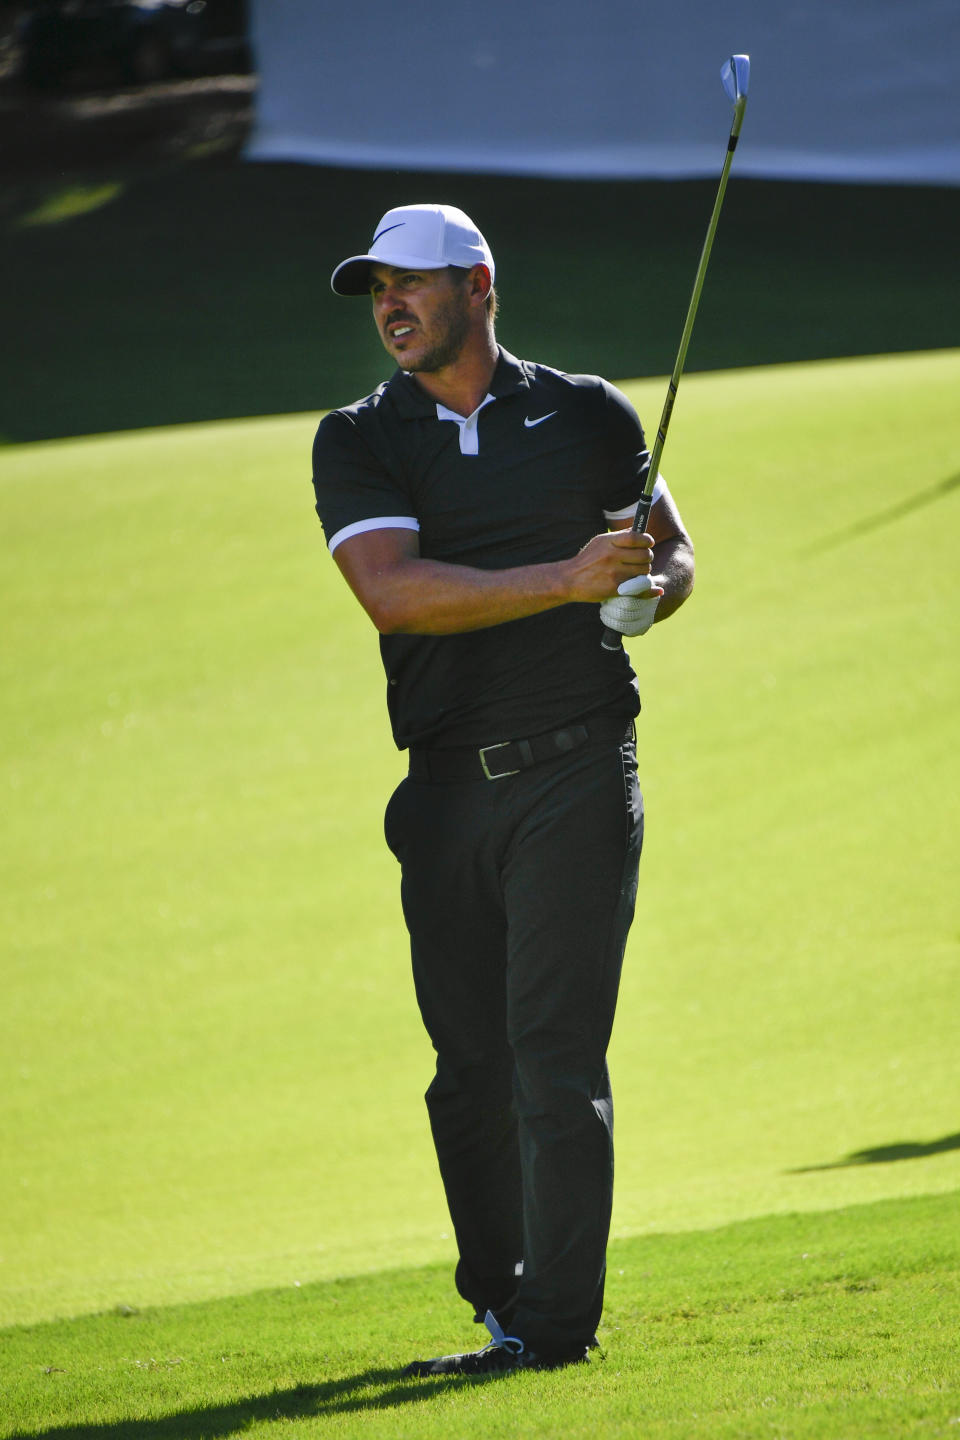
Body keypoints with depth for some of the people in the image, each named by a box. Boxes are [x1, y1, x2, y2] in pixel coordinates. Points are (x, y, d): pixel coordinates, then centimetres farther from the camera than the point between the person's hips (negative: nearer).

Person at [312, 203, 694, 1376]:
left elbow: (672, 551, 20)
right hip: (446, 787, 2)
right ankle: (497, 1294, 20)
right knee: (469, 1063, 6)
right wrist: (569, 581, -17)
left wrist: (650, 591, -4)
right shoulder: (357, 442, 6)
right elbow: (393, 593, -10)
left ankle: (553, 1321, -11)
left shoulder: (586, 414, 8)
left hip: (576, 772, -2)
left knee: (555, 1049, -10)